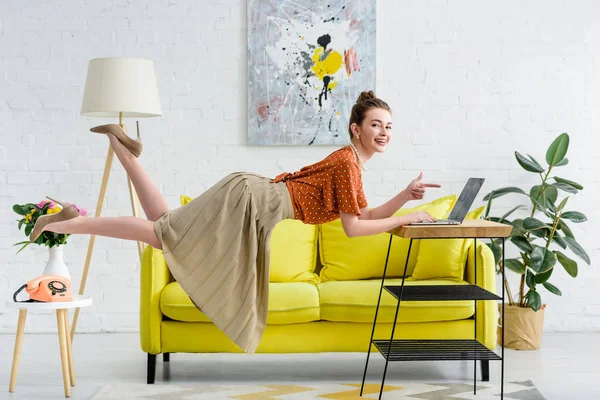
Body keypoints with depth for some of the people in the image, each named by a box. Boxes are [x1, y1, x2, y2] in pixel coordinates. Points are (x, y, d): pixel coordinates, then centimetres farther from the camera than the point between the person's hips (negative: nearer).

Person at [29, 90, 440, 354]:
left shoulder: (354, 163, 14)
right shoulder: (348, 162, -16)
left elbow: (368, 215, 16)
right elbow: (353, 228, -18)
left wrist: (406, 195, 7)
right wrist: (408, 218, -13)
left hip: (253, 203, 9)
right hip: (248, 199, -9)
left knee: (165, 227, 12)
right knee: (163, 233, -9)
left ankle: (122, 146, 15)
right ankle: (68, 222, -2)